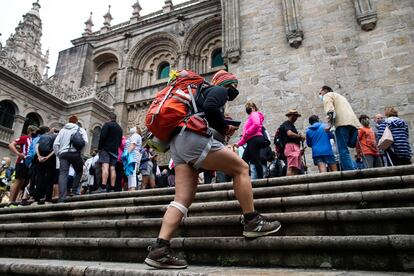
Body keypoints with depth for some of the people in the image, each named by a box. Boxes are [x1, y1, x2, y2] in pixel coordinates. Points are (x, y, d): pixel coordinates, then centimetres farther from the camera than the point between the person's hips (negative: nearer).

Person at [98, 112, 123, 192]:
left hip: (106, 149, -6)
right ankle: (112, 188, -5)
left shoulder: (107, 124, 0)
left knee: (105, 167, -17)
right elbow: (120, 141, 22)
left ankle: (103, 188, -27)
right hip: (115, 150, 6)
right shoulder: (120, 128, 21)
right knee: (112, 168, 1)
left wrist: (99, 147, -2)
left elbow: (102, 137, -9)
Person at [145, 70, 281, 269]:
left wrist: (223, 130, 19)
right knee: (241, 168, 0)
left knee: (183, 198, 1)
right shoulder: (220, 90, 9)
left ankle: (159, 249, -5)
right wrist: (223, 128, -1)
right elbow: (210, 107, -15)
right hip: (193, 138, -9)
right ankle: (252, 222, 2)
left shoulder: (206, 93, 36)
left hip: (178, 141, 9)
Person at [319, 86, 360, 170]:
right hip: (354, 122, 8)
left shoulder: (327, 95, 16)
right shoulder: (340, 96, 41)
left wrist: (330, 124, -15)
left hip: (342, 123, -8)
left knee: (343, 151, -13)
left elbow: (330, 110, -6)